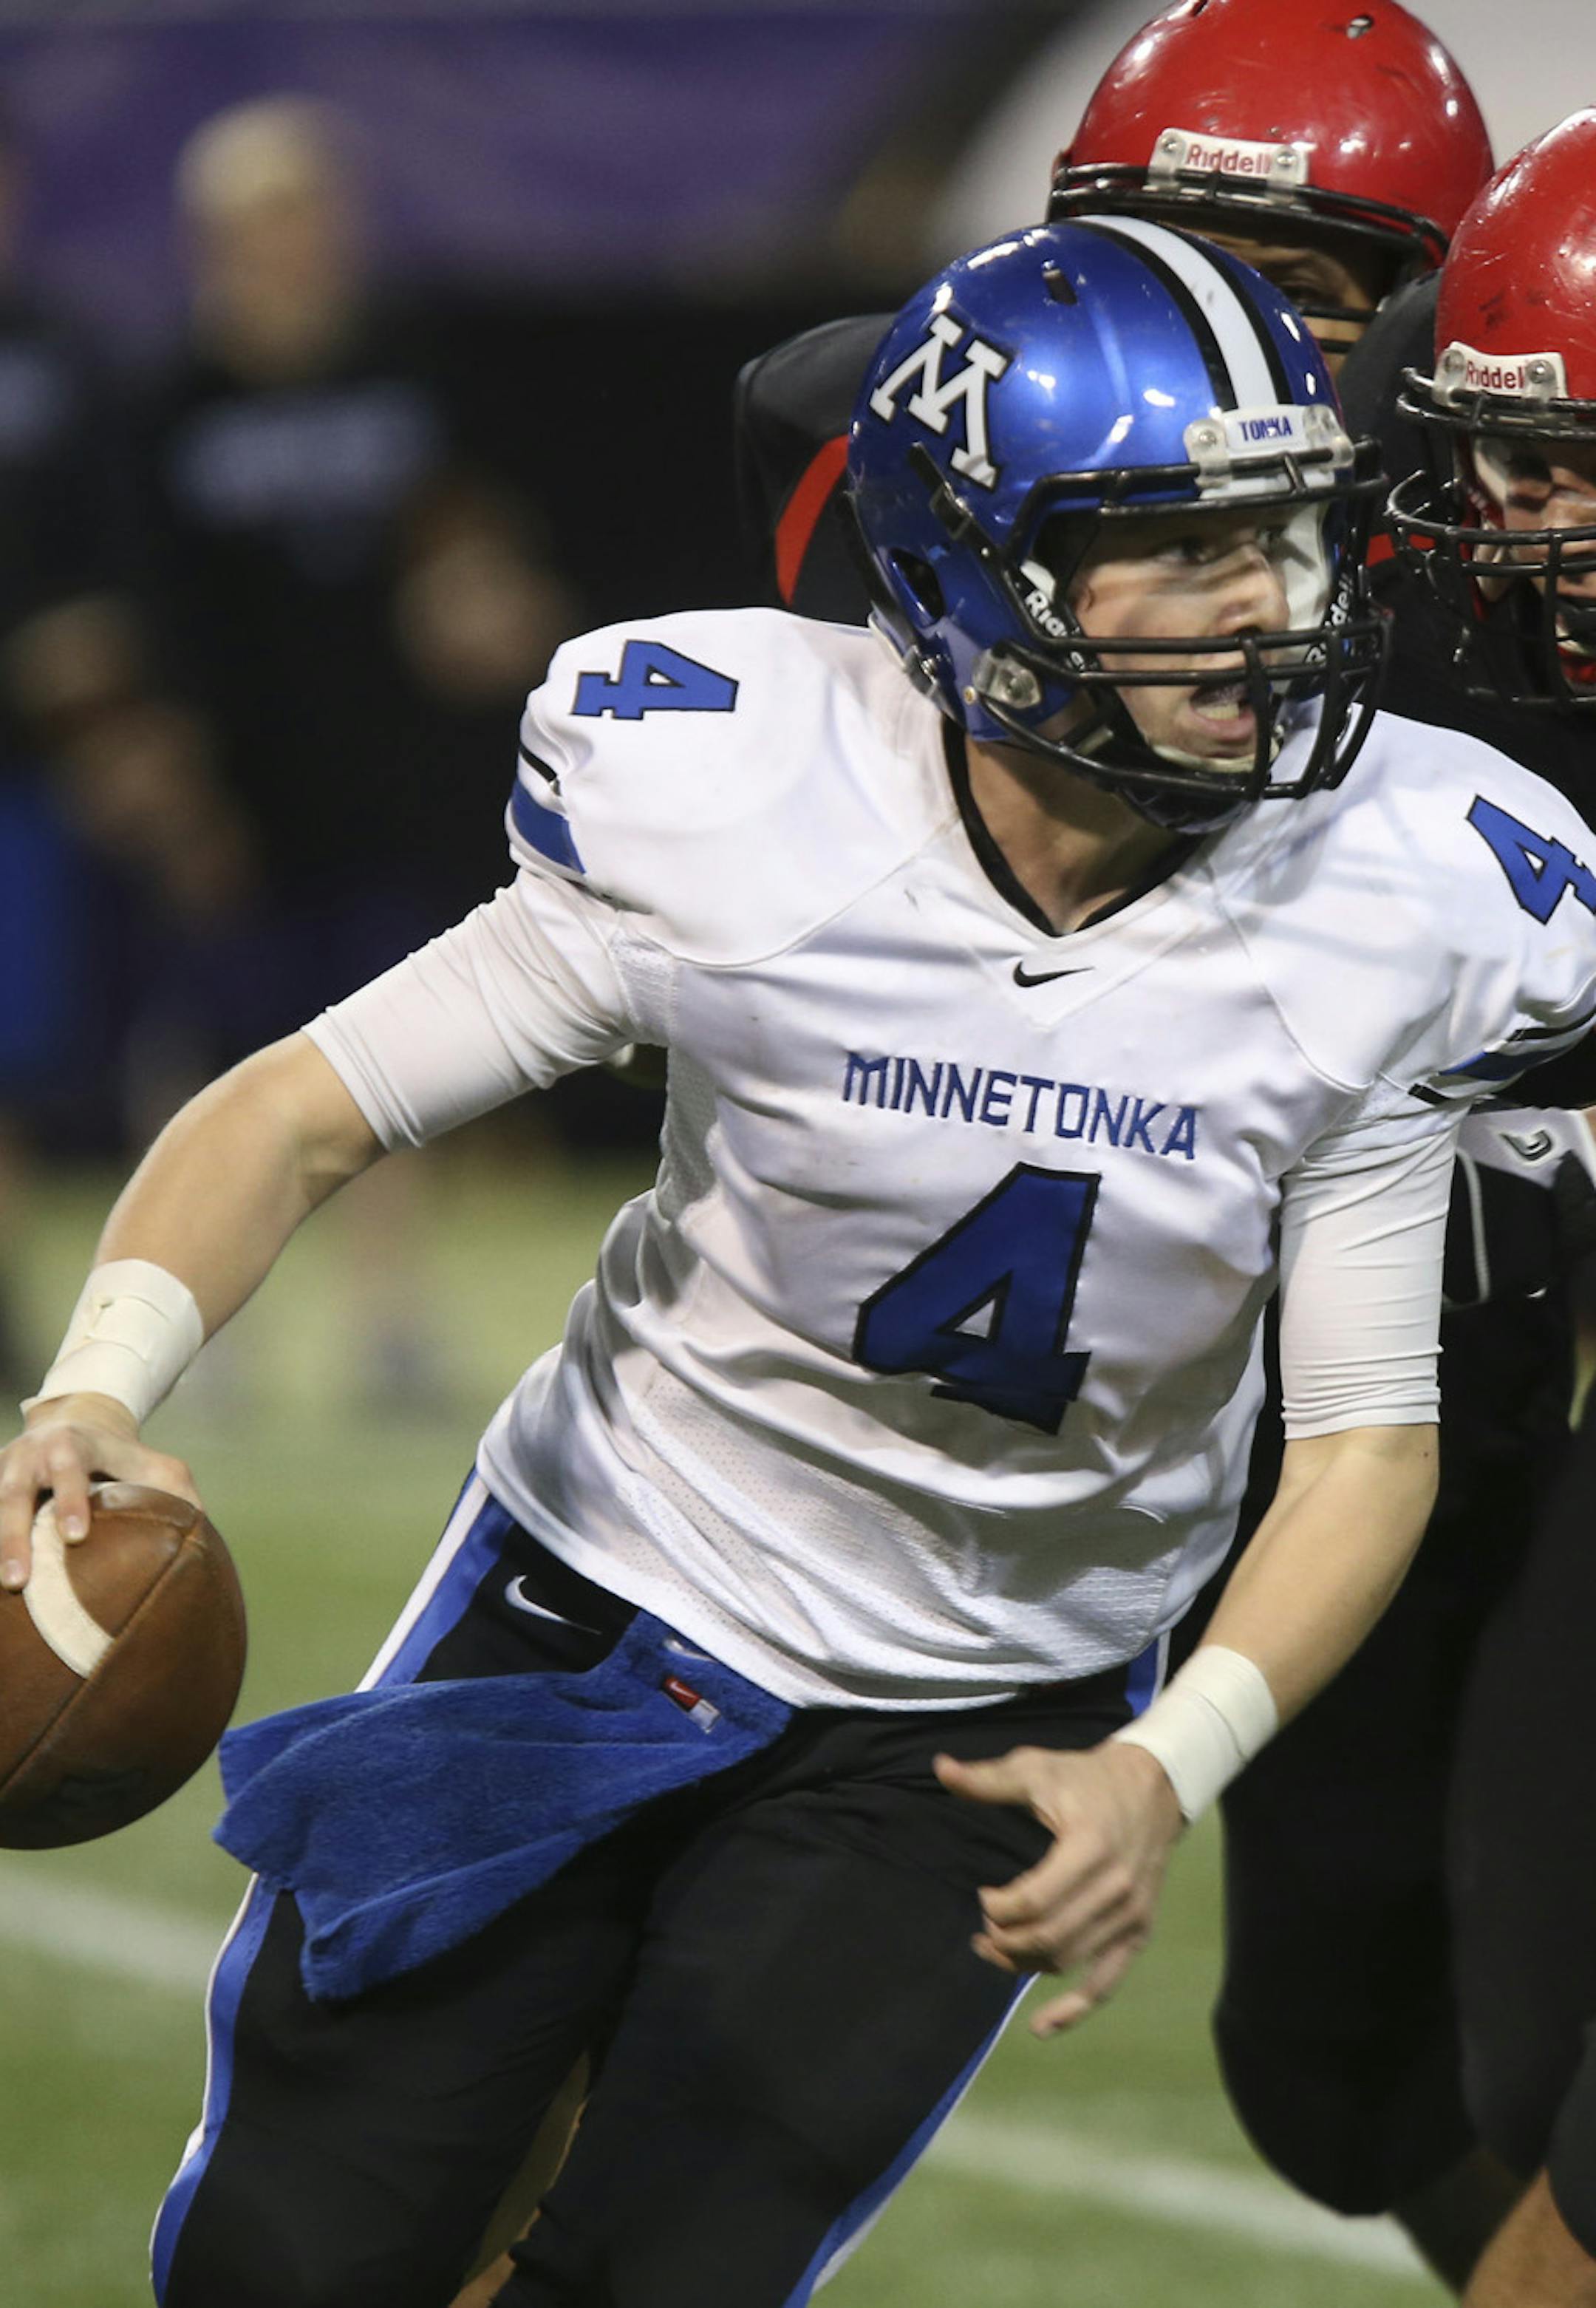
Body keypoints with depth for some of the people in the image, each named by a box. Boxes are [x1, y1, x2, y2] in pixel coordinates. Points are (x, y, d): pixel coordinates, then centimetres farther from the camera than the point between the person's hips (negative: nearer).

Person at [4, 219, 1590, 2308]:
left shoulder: (1383, 920, -18)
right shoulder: (737, 811, -22)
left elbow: (1369, 1436, -12)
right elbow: (305, 1111, -15)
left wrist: (1168, 1772, -27)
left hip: (982, 1728, 0)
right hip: (611, 1582, 0)